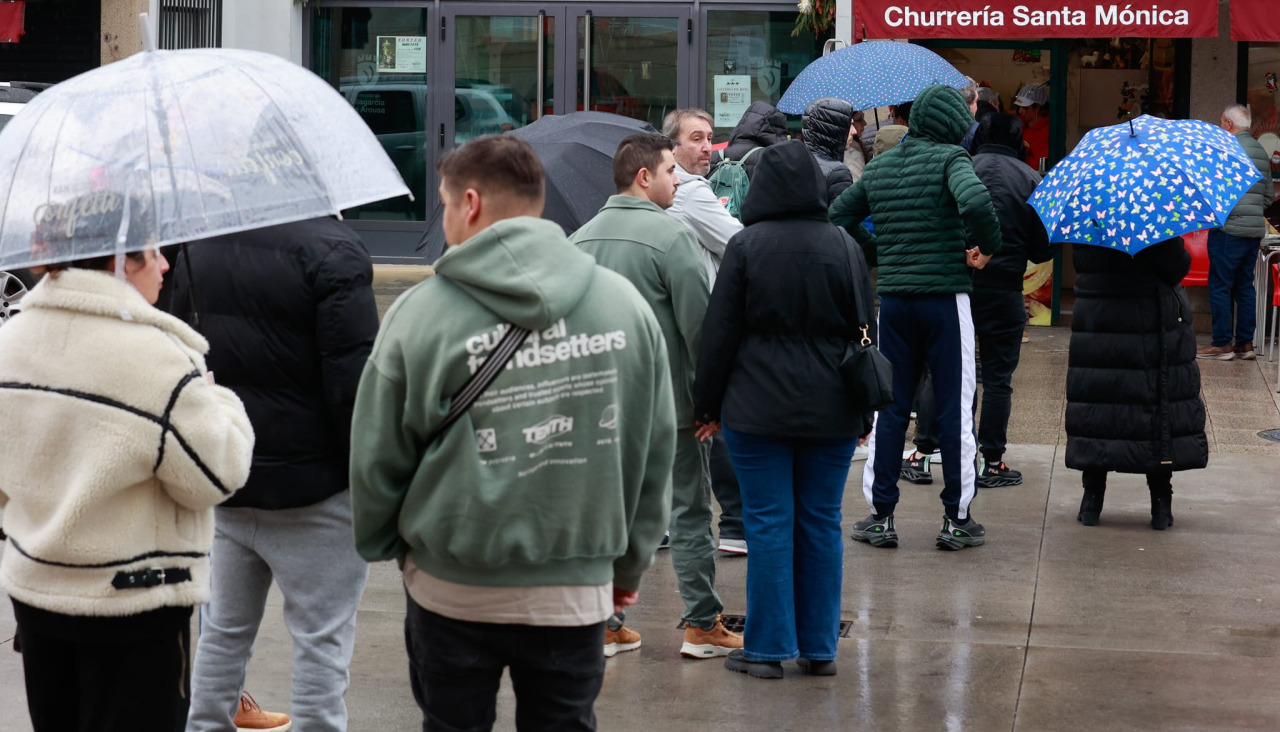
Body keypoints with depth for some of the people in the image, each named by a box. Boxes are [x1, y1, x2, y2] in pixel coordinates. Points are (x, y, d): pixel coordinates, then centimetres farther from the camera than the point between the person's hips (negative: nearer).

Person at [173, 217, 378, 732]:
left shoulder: (196, 247, 4)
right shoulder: (331, 249, -18)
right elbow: (352, 383, -19)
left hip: (223, 488, 6)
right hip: (312, 489, -6)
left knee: (223, 631, 18)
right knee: (321, 640, 3)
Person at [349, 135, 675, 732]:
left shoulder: (420, 313, -10)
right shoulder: (625, 303, -1)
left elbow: (376, 460, -3)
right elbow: (655, 449, 7)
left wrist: (381, 547, 15)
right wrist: (628, 563, 19)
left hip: (452, 591, -2)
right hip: (577, 590, 2)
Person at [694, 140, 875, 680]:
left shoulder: (746, 246, -7)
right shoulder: (844, 247, 2)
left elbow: (720, 333, -4)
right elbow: (866, 332, 7)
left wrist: (709, 406, 5)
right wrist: (865, 413, 15)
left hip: (758, 411, -3)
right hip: (831, 412, 3)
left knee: (768, 525, 2)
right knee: (821, 524, 9)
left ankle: (768, 649, 6)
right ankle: (820, 649, 15)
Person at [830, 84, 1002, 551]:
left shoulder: (879, 166, 11)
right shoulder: (950, 157, -7)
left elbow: (839, 216, 17)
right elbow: (974, 200, -25)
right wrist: (988, 245, -9)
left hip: (893, 299, 5)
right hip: (945, 298, -5)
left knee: (891, 406, 10)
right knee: (954, 407, 4)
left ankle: (881, 515, 11)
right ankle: (956, 520, 8)